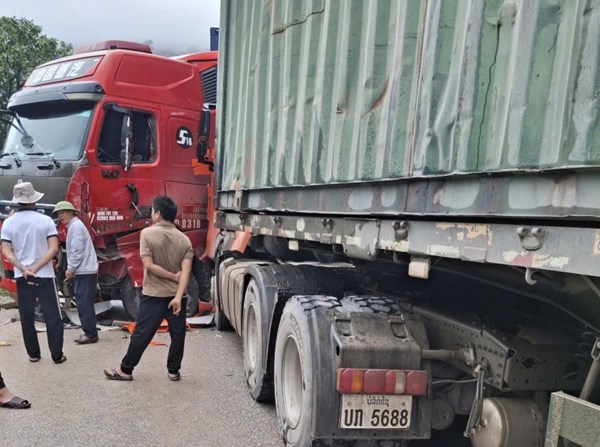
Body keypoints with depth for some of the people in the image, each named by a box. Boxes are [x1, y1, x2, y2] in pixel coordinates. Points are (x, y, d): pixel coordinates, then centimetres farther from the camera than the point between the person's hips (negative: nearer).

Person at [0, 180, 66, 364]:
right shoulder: (46, 220, -7)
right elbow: (53, 249, -13)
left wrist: (24, 269, -11)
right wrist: (35, 267, -13)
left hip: (21, 277, 2)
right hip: (44, 275, -2)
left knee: (27, 317, 11)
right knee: (53, 316, 4)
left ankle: (33, 354, 18)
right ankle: (57, 355, 5)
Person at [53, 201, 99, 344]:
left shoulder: (75, 226, -11)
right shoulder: (74, 226, 21)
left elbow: (77, 250, -18)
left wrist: (70, 268, -12)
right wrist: (71, 269, 15)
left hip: (83, 271, -10)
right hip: (85, 270, 10)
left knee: (83, 303, -9)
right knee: (85, 303, 11)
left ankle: (90, 334, -7)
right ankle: (90, 332, 15)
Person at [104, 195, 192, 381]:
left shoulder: (147, 233, -11)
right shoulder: (184, 239, -2)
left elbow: (149, 265, -17)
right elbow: (186, 270, -12)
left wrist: (173, 276, -9)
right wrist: (178, 297, -17)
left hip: (153, 295, -2)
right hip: (177, 295, 3)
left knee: (141, 334, 6)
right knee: (177, 334, 12)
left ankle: (125, 370, 17)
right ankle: (174, 370, 20)